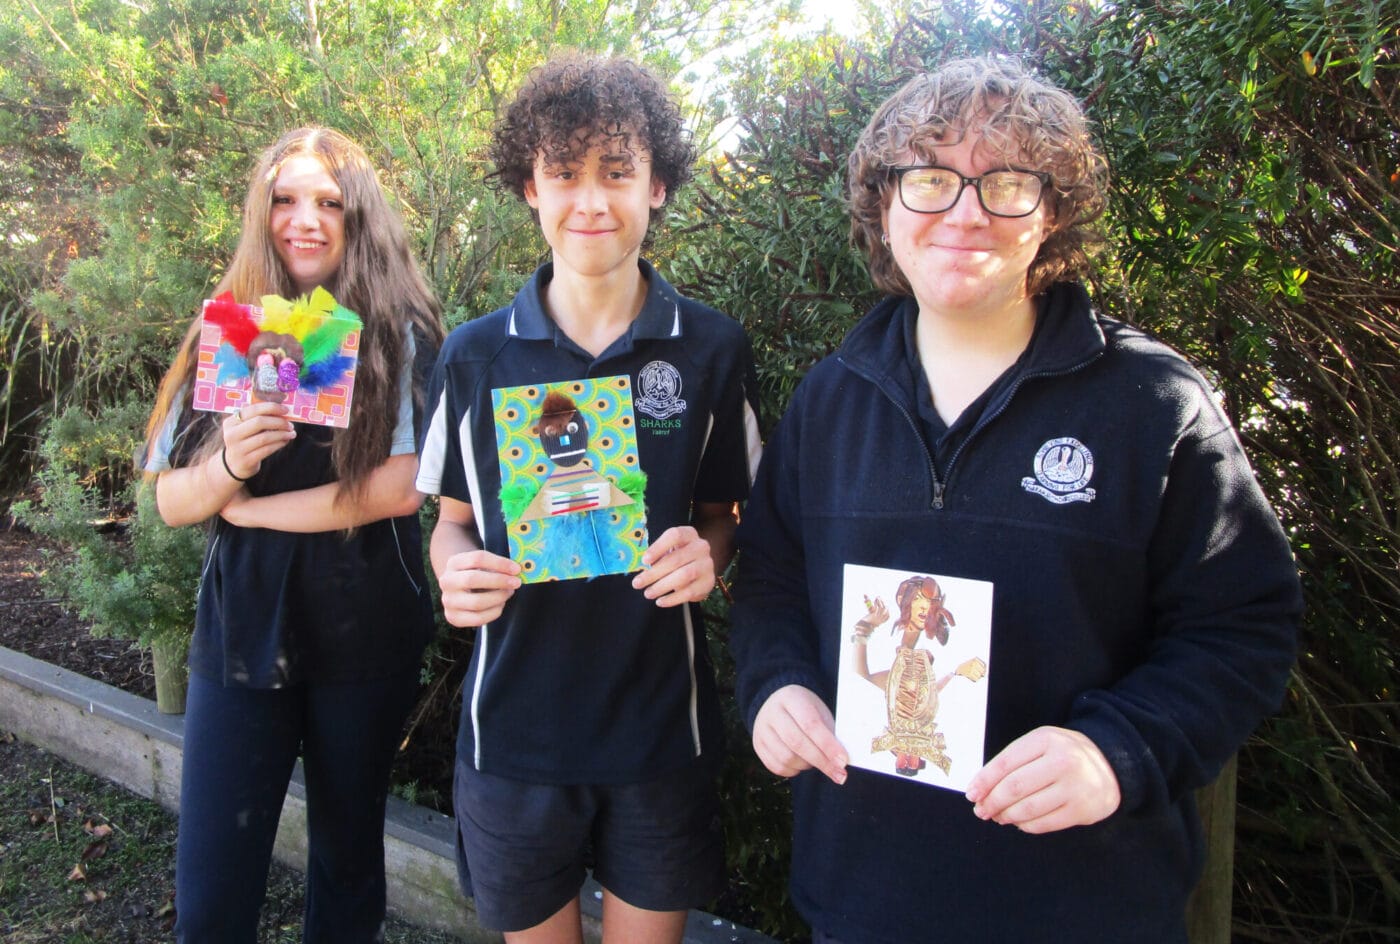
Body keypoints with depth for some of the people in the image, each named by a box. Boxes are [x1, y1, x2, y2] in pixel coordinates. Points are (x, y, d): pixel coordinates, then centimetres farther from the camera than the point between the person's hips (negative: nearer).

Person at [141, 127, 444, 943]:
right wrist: (228, 463, -19)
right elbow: (171, 502, 2)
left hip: (365, 638, -2)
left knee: (347, 855, 16)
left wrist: (249, 507, -9)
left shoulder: (401, 333, -6)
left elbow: (402, 486, -16)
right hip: (240, 632, 2)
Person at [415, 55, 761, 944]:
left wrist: (707, 554, -17)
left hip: (661, 723, 0)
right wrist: (458, 570, -14)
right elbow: (454, 518, 8)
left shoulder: (711, 349, -5)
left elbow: (722, 513, 5)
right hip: (513, 726, 1)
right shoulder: (475, 355, -2)